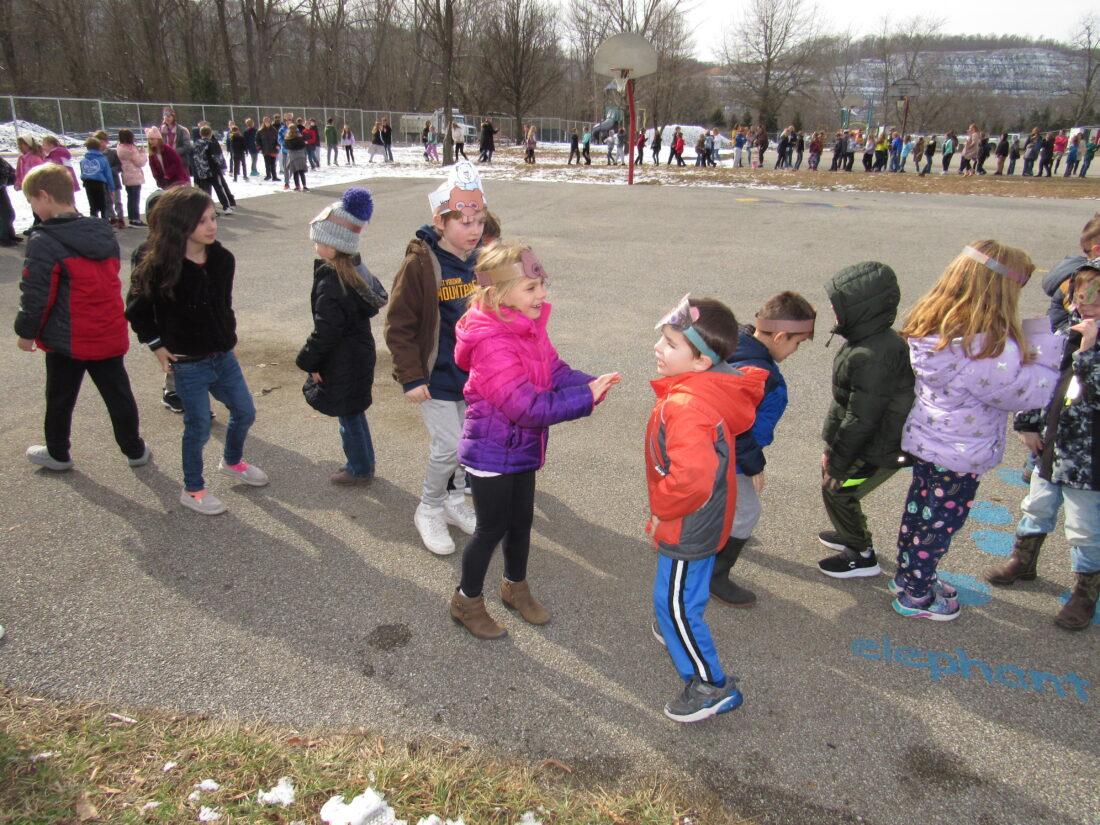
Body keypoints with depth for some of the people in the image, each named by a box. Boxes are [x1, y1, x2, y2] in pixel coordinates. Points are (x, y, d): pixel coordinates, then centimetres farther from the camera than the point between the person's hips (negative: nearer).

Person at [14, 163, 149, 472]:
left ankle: (58, 454, 30)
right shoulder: (104, 232, 3)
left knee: (60, 399, 14)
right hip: (109, 334, 5)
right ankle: (135, 450, 22)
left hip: (67, 340, -5)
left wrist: (26, 331, -1)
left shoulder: (45, 243, -17)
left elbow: (36, 295, -15)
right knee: (118, 394, 15)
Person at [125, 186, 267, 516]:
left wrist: (227, 334, 9)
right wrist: (157, 346, -6)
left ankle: (232, 461, 45)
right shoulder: (160, 268, -19)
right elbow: (137, 311, -6)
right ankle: (193, 490, 27)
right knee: (198, 428, 5)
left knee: (244, 412, 16)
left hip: (223, 355, 6)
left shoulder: (222, 259, -4)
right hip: (188, 363, -6)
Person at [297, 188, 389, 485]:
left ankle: (359, 469, 21)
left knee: (348, 416, 6)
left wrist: (309, 361, -8)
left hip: (342, 363, -9)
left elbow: (326, 331, -24)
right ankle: (364, 462, 34)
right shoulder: (356, 270, 4)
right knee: (354, 412, 21)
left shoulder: (330, 284, -24)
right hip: (360, 352, 9)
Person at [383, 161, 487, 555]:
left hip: (475, 374, 6)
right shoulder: (420, 264, -17)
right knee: (448, 446, -5)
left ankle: (453, 501, 37)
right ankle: (429, 510, 21)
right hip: (437, 376, -6)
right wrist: (411, 377, -15)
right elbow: (398, 326, -14)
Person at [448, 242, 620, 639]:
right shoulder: (493, 344, -31)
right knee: (492, 528, 8)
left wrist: (591, 383, -21)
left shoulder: (529, 327, -1)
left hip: (521, 449, 8)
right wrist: (587, 398, -32)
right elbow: (529, 407, -32)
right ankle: (466, 602, 32)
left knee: (521, 521, 22)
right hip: (490, 454, -8)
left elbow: (555, 371, -1)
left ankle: (516, 586, 46)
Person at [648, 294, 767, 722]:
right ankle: (673, 630, 54)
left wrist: (662, 509, -24)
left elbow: (691, 477, -46)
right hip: (702, 519, 10)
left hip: (688, 527, -10)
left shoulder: (686, 406, -34)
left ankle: (712, 686, 19)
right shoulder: (713, 389, -3)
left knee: (676, 603, 5)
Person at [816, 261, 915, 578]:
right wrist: (834, 449, 16)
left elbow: (861, 419, -27)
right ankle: (853, 535, 43)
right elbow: (851, 402, 10)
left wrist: (838, 462, -16)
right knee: (831, 478, 21)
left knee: (836, 490, 5)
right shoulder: (880, 339, 1)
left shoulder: (873, 357, -32)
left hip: (878, 450, -9)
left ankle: (862, 556, 24)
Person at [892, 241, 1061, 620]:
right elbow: (1029, 392, -20)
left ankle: (908, 576, 43)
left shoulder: (930, 325, -7)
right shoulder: (990, 348, -31)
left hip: (924, 440, 8)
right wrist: (1046, 347, -8)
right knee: (940, 522, 11)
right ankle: (916, 596, 28)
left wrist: (1029, 345, -2)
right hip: (960, 455, -8)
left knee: (919, 508, 23)